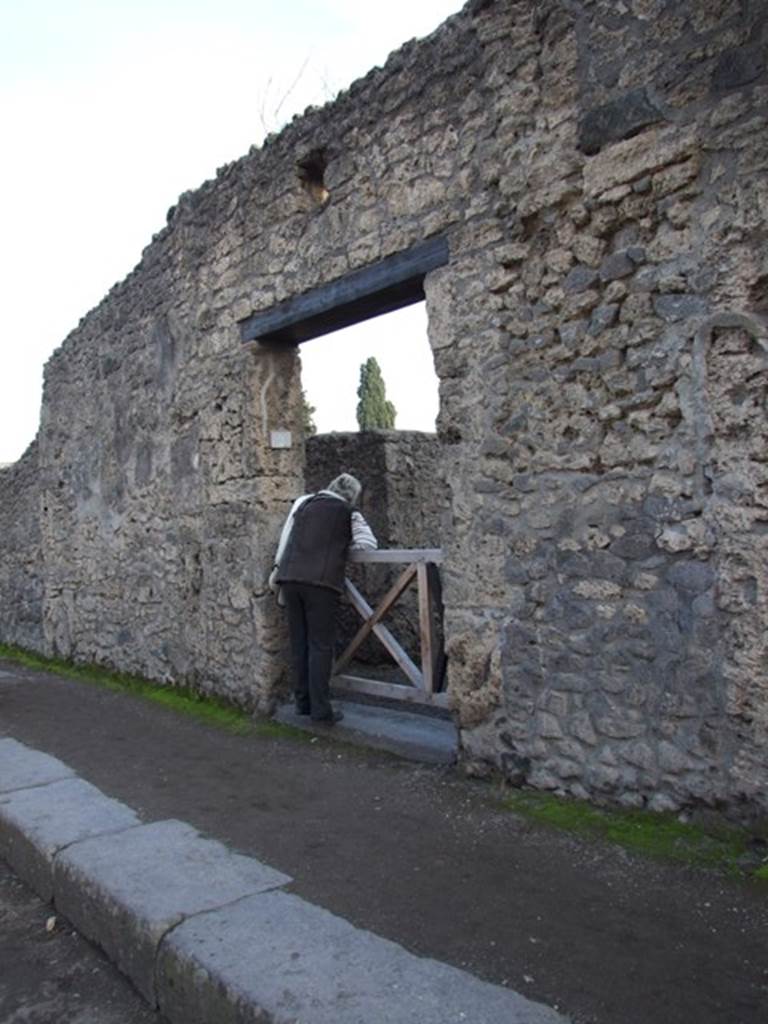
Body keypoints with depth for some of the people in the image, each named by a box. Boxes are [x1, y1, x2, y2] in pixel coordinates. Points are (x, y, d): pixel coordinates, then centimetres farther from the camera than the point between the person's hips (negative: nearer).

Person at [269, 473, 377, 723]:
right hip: (321, 581, -4)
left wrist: (277, 567, 24)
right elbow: (369, 543, 4)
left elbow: (286, 536, 18)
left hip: (290, 578, 5)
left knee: (299, 642, 12)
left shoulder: (303, 502, 19)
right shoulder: (349, 513, 8)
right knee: (320, 645, -1)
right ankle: (320, 709, -2)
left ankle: (302, 702, 18)